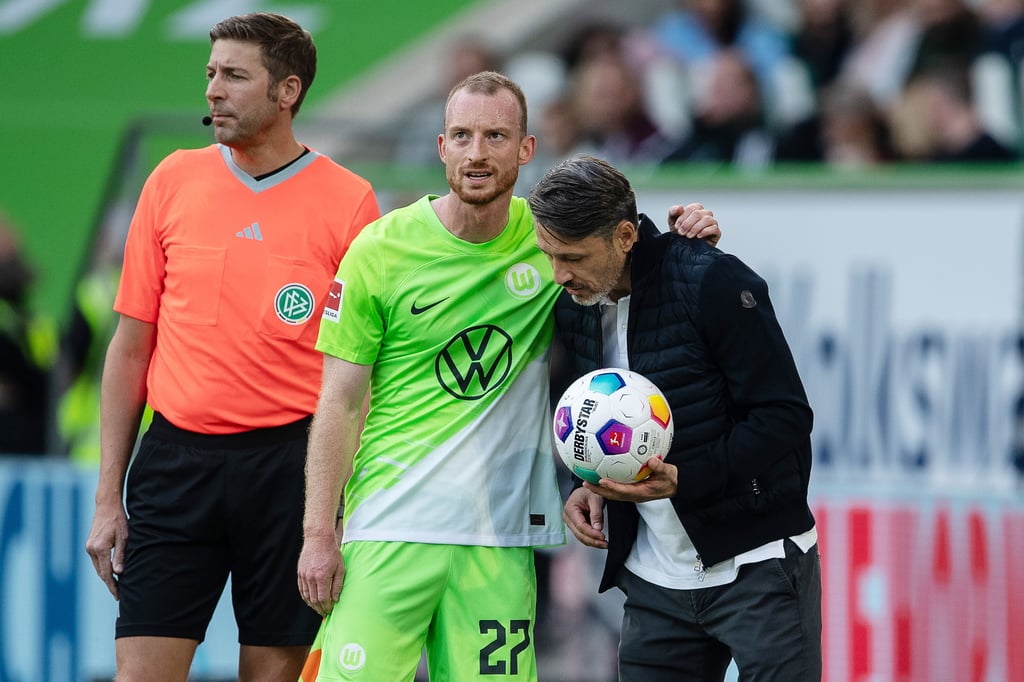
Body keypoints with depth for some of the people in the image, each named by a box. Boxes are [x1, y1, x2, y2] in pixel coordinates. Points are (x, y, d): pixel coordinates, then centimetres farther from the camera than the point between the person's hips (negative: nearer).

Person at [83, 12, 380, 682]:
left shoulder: (347, 201, -1)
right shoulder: (174, 180, 8)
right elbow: (131, 346, 12)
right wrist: (108, 496, 8)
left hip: (289, 467, -2)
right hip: (176, 459, 2)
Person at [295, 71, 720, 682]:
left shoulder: (547, 238, 4)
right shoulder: (382, 248, -2)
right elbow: (339, 403, 0)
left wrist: (683, 237, -2)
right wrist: (319, 535, -6)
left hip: (499, 536, 2)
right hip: (390, 525, -2)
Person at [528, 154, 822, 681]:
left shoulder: (713, 284, -16)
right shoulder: (574, 306, 5)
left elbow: (785, 417, -16)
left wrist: (683, 479, -25)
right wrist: (592, 487, -1)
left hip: (757, 570, -6)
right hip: (655, 580, 6)